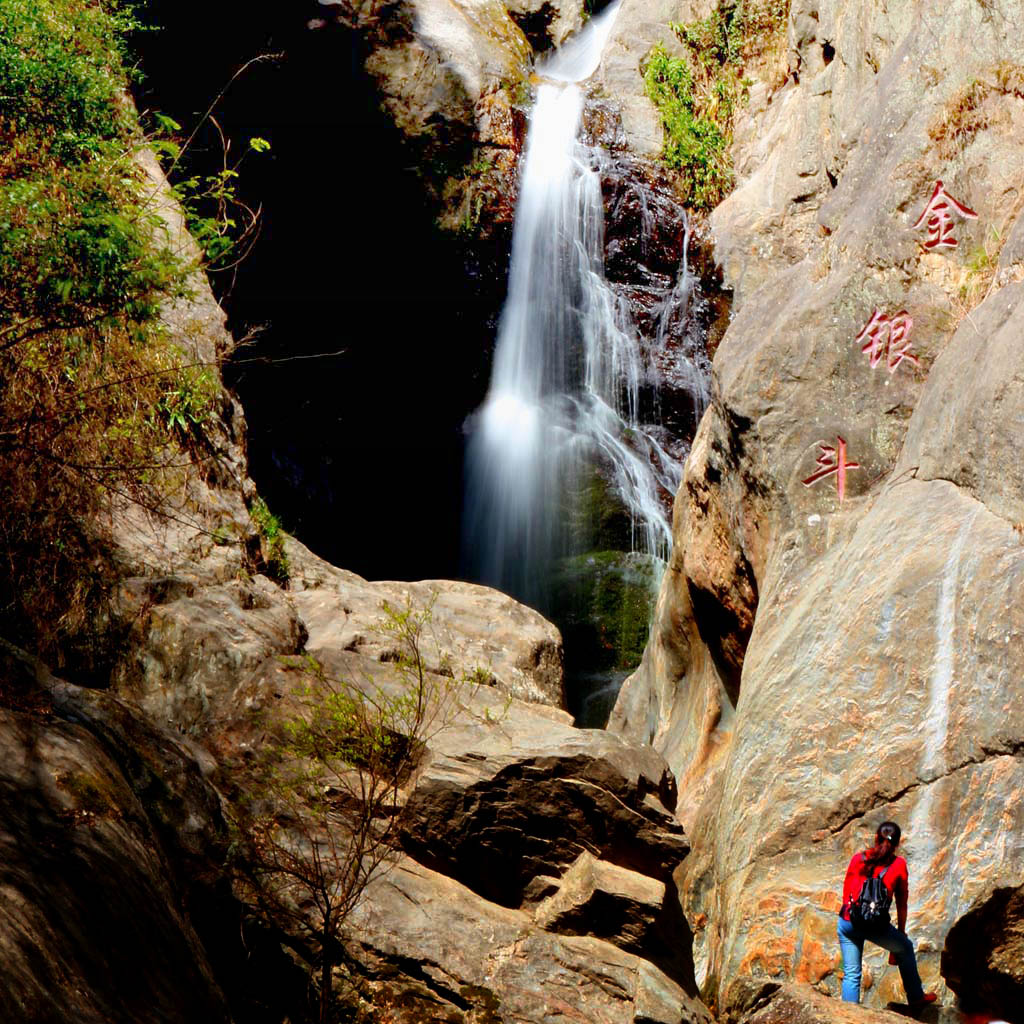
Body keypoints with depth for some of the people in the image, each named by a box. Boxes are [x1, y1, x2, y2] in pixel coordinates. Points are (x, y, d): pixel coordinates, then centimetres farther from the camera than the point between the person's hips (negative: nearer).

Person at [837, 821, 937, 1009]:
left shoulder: (858, 858, 9)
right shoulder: (898, 864, 4)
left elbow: (846, 893, 13)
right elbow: (901, 904, 8)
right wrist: (901, 933, 20)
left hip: (847, 922, 2)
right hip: (875, 926, -2)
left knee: (851, 974, 12)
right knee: (905, 948, 27)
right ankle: (916, 998, 38)